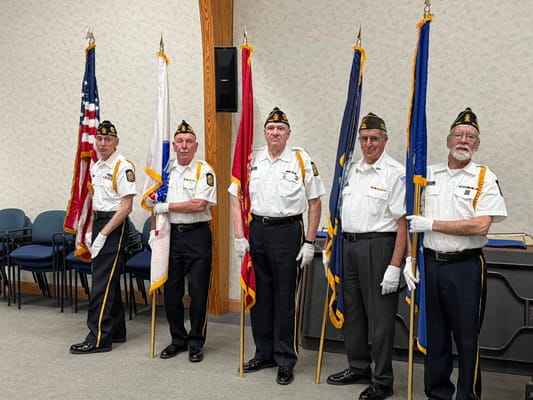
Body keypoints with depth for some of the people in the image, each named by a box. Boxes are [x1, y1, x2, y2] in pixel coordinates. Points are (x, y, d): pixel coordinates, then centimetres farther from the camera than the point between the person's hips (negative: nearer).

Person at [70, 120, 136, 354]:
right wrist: (91, 231, 14)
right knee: (110, 279, 14)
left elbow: (126, 207, -18)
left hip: (115, 225, -9)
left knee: (102, 280, -8)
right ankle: (116, 331, 24)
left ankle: (99, 337, -2)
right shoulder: (96, 167, 13)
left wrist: (103, 234, -18)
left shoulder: (123, 167, -13)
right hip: (99, 223, 9)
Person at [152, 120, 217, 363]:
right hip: (171, 234, 5)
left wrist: (167, 207, -11)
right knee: (172, 291, 10)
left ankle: (196, 342, 15)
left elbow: (199, 205, -17)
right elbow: (157, 206, 16)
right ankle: (177, 339, 25)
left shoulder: (204, 171, -4)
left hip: (197, 235, -4)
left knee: (198, 292, 1)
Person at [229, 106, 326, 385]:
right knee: (260, 295, 12)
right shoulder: (251, 160, 6)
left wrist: (309, 242, -5)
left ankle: (285, 361, 17)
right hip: (257, 230, 4)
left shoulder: (302, 161, -2)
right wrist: (239, 237, -1)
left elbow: (314, 203, 0)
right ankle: (264, 354, 29)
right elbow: (236, 198, 7)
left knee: (284, 297, 2)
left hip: (287, 231, -3)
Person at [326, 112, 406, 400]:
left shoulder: (395, 173, -9)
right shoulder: (351, 169, 13)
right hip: (349, 246, 7)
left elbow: (403, 222, -13)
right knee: (352, 310, 16)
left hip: (378, 247, -7)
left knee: (379, 317, 1)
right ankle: (359, 368, 34)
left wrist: (395, 265, -18)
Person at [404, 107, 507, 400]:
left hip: (466, 266, -3)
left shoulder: (485, 178, -2)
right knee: (434, 334, 12)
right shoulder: (427, 175, 8)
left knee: (467, 337, 6)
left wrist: (432, 224, -14)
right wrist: (410, 258, 0)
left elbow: (481, 225, -14)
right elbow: (411, 220, 9)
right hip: (430, 263, 3)